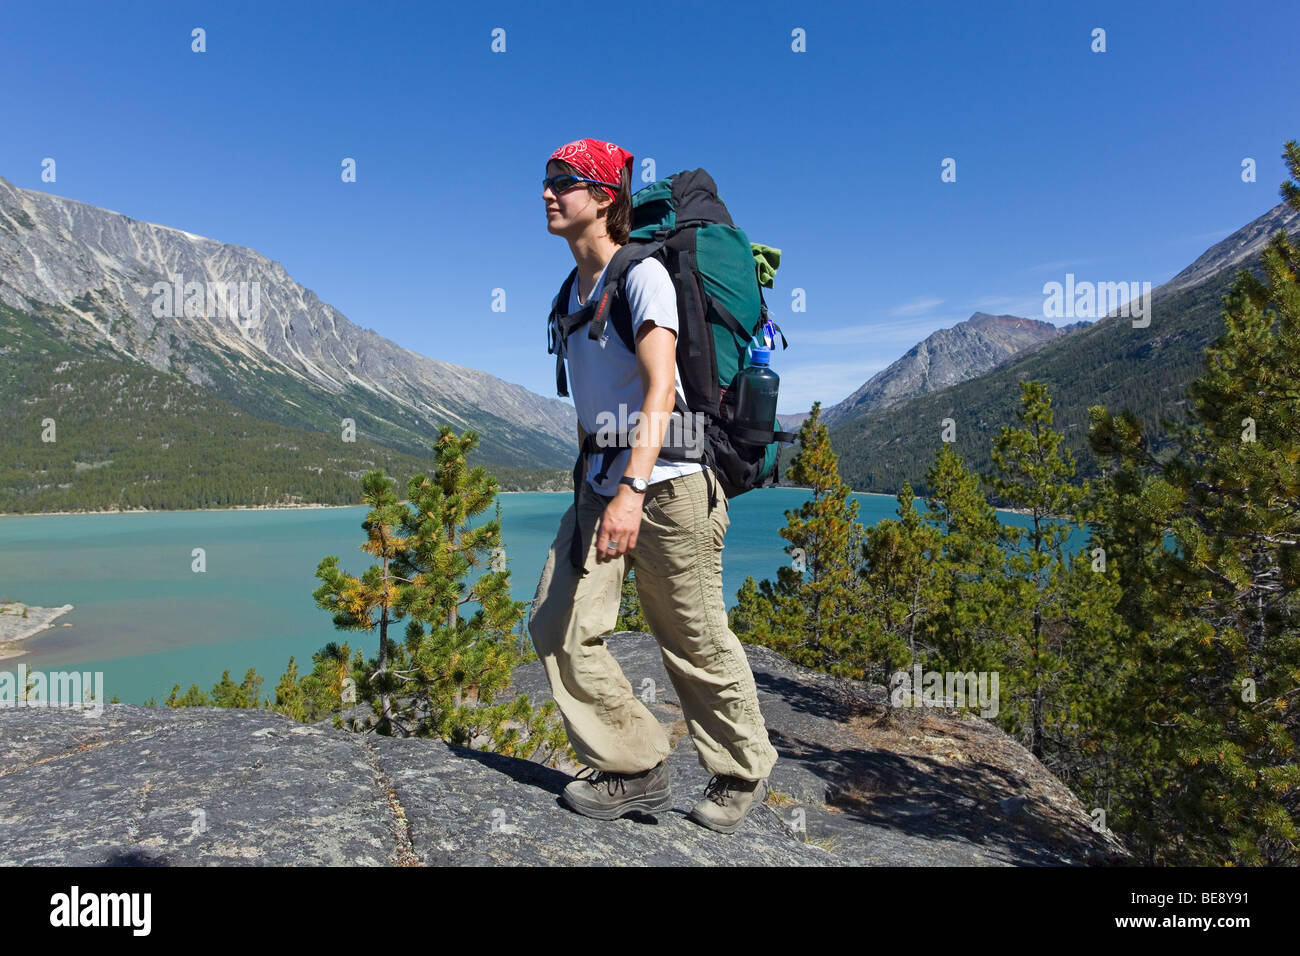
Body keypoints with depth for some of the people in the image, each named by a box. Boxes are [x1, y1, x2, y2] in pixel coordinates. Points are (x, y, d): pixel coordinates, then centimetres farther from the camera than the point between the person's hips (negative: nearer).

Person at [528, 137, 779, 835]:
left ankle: (742, 772, 26)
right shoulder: (574, 290, 14)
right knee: (557, 625, -2)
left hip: (668, 482, -8)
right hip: (600, 483, 8)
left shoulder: (643, 274, -11)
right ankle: (633, 768, 13)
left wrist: (633, 488, -34)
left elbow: (660, 388, -23)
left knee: (695, 644, 3)